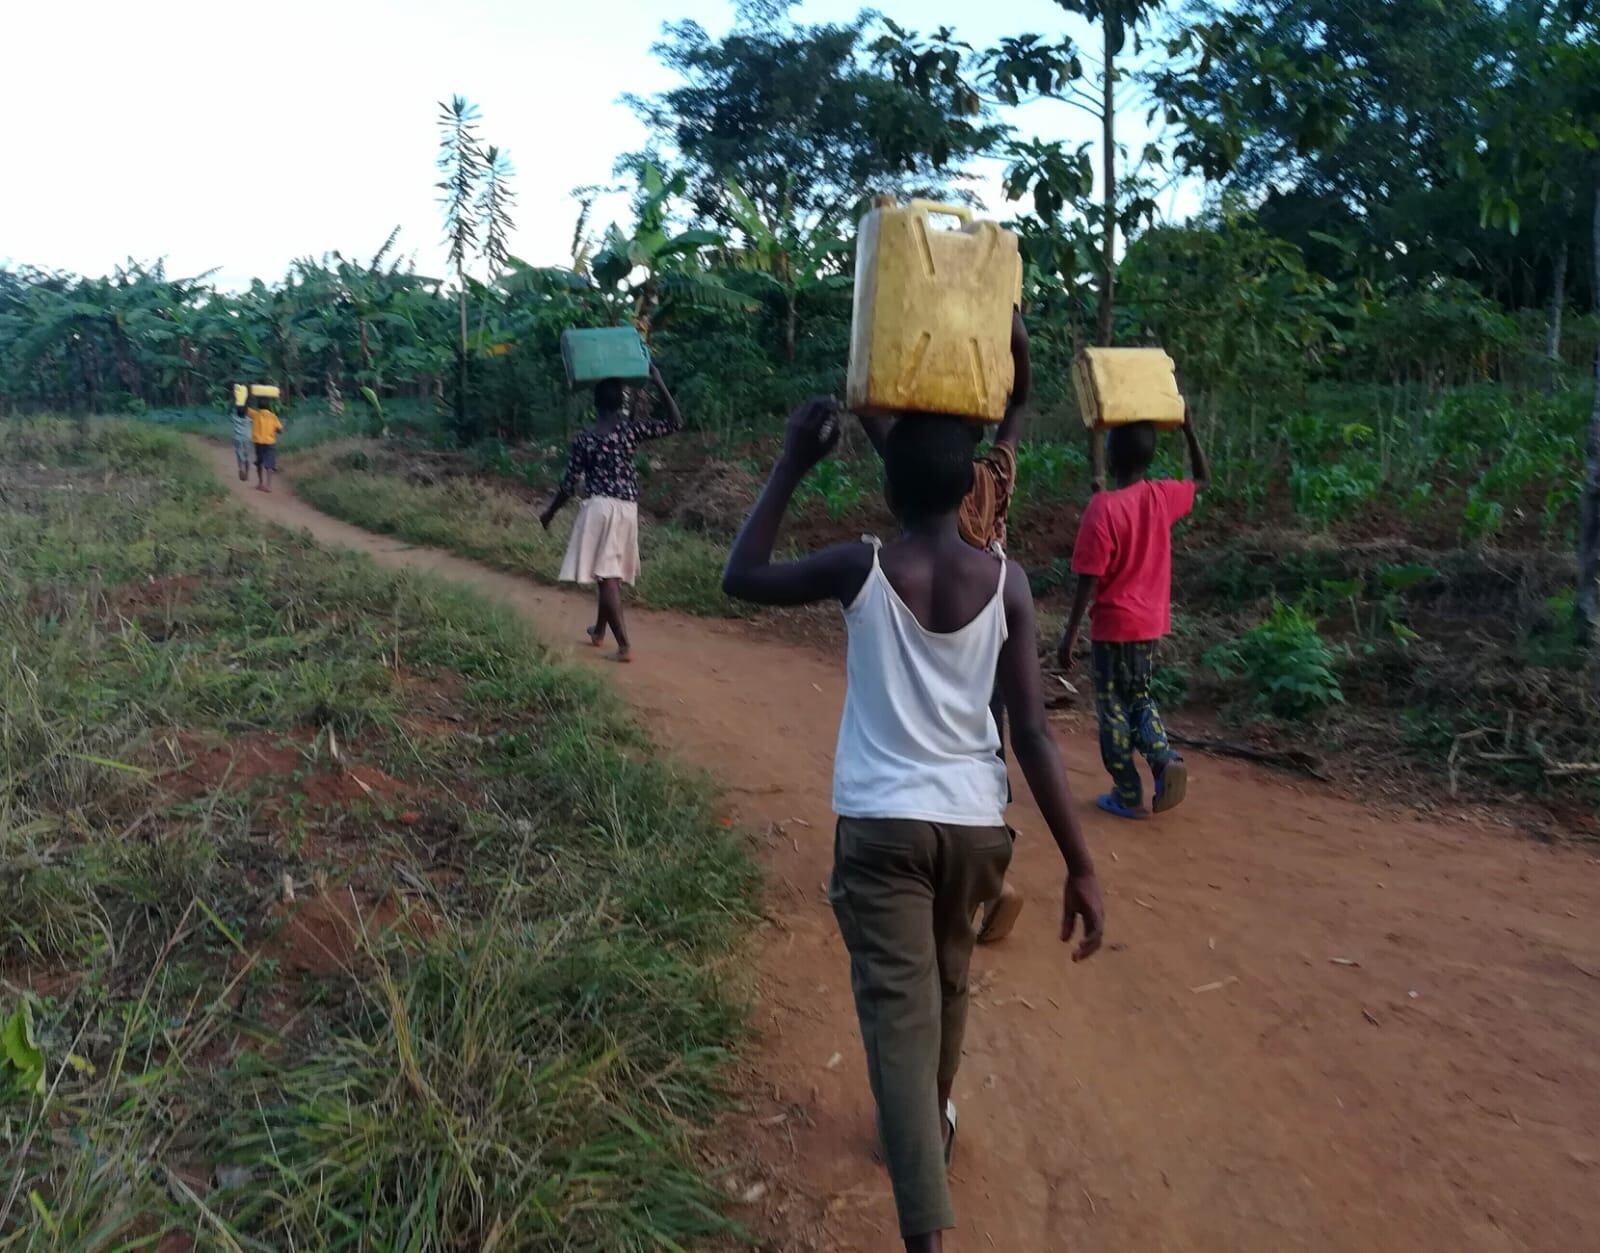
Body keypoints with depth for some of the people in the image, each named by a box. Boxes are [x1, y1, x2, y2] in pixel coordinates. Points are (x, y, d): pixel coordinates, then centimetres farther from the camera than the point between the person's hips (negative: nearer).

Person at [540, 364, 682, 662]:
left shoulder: (584, 439, -2)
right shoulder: (632, 428, -1)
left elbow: (569, 484, 0)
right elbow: (676, 423, 4)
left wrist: (549, 513, 16)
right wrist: (659, 385, 3)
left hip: (599, 508, -3)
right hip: (627, 509, 4)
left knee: (606, 575, -6)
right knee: (612, 573, 19)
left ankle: (625, 646, -15)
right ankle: (599, 631, 36)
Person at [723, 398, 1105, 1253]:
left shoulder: (860, 570, -10)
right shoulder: (1007, 582, -6)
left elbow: (741, 579, 6)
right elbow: (1032, 735, -9)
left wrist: (792, 464, 7)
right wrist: (1080, 866, -4)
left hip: (879, 824, -3)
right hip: (973, 822, 3)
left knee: (898, 1012, 0)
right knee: (946, 984, 26)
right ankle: (933, 1125, 51)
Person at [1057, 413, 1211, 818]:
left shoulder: (1103, 507, -20)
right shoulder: (1162, 496, -4)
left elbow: (1089, 582, -19)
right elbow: (1203, 480, 20)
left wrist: (1070, 635, -11)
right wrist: (1188, 429, 16)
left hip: (1113, 626, -6)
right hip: (1151, 622, 6)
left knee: (1113, 707, 8)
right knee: (1139, 697, 23)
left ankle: (1128, 795, 16)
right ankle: (1166, 759, 0)